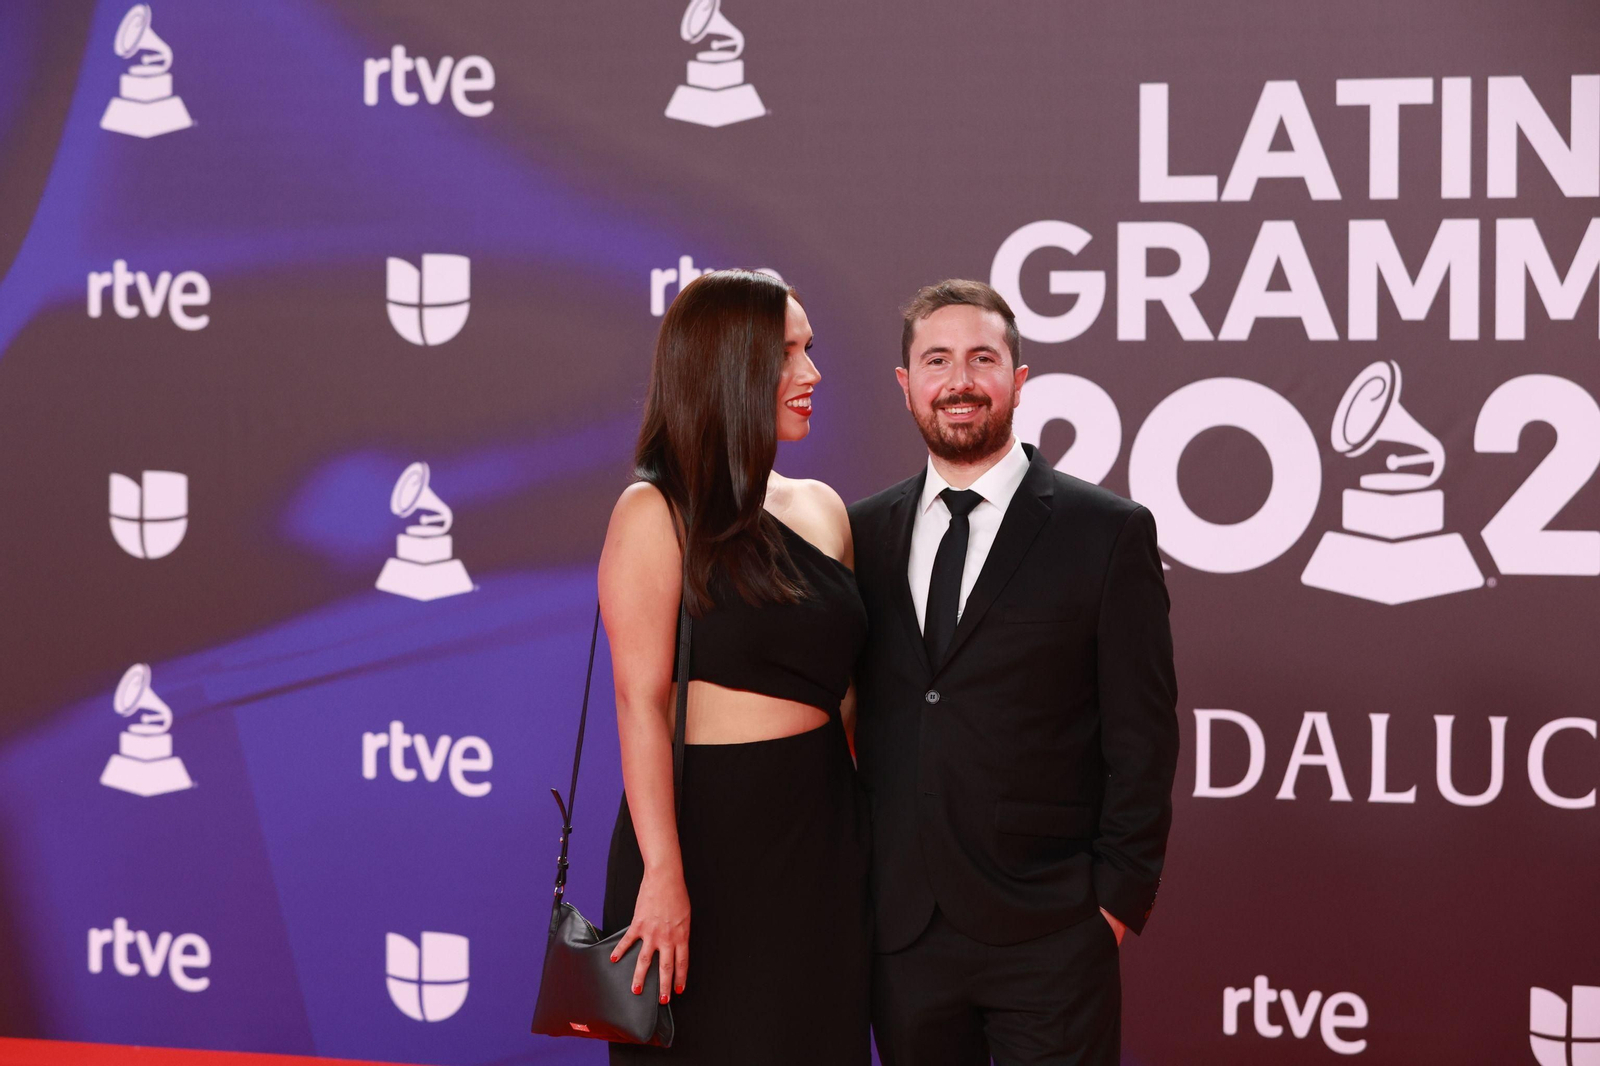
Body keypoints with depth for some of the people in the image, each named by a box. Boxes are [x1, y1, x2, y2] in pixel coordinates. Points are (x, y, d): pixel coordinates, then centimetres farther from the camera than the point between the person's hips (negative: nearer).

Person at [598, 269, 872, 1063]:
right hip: (708, 827, -6)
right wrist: (663, 872, -21)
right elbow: (640, 704, -14)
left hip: (821, 825, 6)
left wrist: (869, 836, 7)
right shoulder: (657, 514, -7)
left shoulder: (821, 508, 12)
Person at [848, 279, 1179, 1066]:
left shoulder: (1110, 534, -1)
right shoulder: (865, 534, 10)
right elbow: (847, 714, 13)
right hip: (901, 932, 4)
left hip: (1047, 938, -3)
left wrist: (1118, 898, -7)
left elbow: (1141, 740, -2)